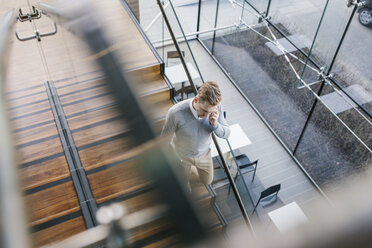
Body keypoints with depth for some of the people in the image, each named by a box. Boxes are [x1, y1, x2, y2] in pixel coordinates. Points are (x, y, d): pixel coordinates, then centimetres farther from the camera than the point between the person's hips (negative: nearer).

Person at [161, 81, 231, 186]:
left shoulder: (215, 106, -33)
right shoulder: (176, 112, -43)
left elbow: (225, 133, -19)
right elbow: (165, 139, -23)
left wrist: (214, 124, -43)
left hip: (203, 153, 3)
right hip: (181, 154, -2)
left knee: (207, 181, 27)